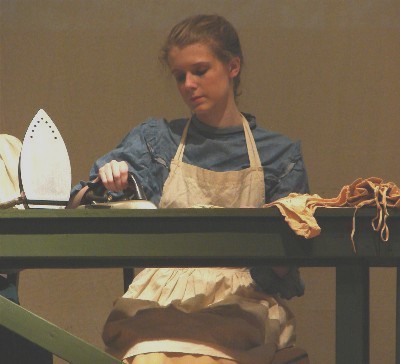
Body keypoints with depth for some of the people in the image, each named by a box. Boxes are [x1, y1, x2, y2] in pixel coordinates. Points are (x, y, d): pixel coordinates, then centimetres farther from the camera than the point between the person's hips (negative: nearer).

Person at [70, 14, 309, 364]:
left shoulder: (280, 152, 17)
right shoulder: (155, 138, 21)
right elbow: (76, 206, 14)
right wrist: (100, 186, -9)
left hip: (240, 304, 0)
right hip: (160, 293, 0)